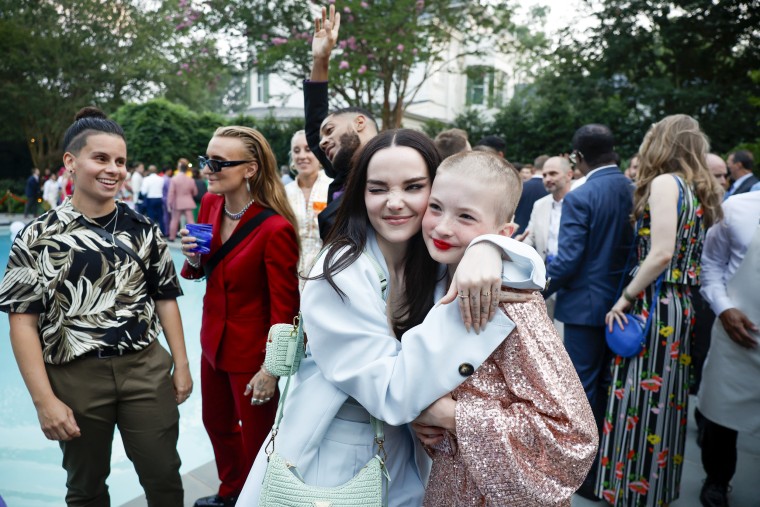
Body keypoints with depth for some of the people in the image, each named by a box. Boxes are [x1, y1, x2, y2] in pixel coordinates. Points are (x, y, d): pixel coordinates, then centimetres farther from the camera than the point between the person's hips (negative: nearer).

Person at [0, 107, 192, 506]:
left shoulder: (143, 230, 3)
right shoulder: (38, 237, -5)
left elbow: (164, 299, 8)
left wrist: (181, 365, 5)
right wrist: (44, 401, -11)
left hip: (146, 369, 2)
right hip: (75, 377, -1)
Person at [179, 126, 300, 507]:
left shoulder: (276, 229, -27)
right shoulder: (209, 204, -4)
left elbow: (285, 307, -20)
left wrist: (271, 368, -16)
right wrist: (193, 258, -13)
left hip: (252, 350, -8)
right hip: (213, 339, 8)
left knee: (256, 439, 12)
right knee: (217, 423, 26)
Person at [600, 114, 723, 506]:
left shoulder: (664, 181, -11)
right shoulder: (700, 190, 12)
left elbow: (661, 254, -21)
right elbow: (688, 255, 12)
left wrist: (624, 299, -14)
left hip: (654, 306, -9)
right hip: (681, 305, 9)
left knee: (641, 400, 1)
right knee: (665, 400, 17)